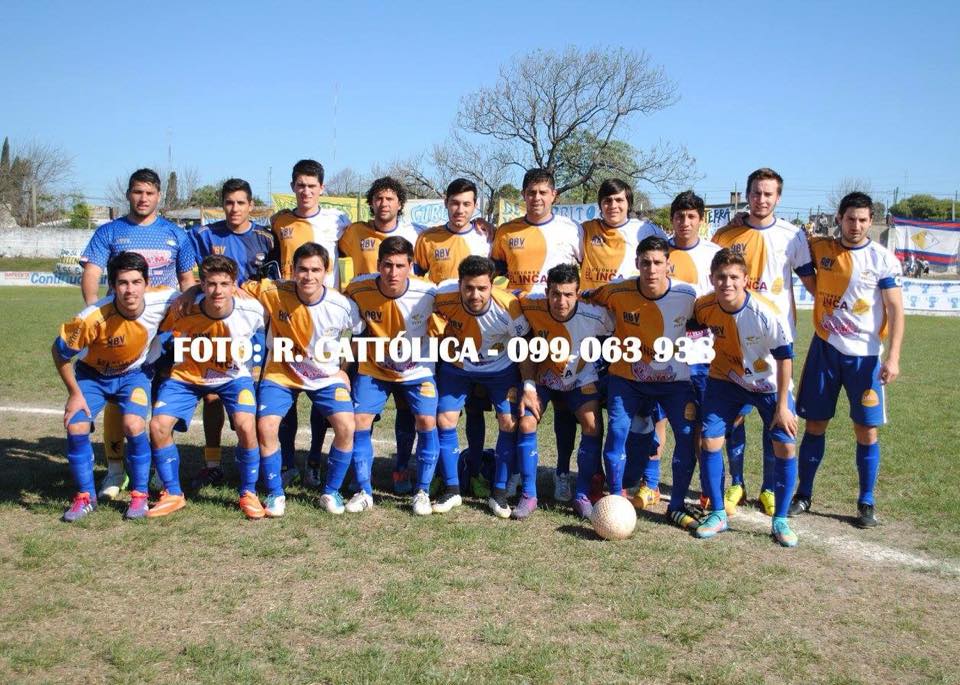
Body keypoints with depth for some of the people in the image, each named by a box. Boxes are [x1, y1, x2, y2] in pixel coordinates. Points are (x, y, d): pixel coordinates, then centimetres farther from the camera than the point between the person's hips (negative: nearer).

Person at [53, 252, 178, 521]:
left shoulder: (162, 301, -29)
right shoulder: (92, 318, -34)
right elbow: (60, 352, -16)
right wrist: (75, 394, -11)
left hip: (134, 372, 0)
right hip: (92, 373, 0)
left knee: (134, 425, -22)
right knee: (76, 427, -14)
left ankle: (140, 495, -1)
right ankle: (85, 496, 8)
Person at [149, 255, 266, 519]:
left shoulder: (252, 311, -24)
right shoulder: (183, 311, -25)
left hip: (233, 376, -1)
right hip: (187, 376, 1)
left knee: (246, 426, -24)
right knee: (158, 426, -15)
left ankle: (248, 494, -1)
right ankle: (173, 494, 7)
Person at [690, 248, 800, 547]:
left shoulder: (766, 314, -29)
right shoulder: (705, 307, -19)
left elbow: (785, 359, -19)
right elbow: (689, 331, 4)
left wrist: (782, 405, -17)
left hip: (769, 385, -2)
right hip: (725, 380, 3)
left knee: (785, 446, -9)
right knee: (708, 440, -7)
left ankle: (780, 520, 8)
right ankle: (718, 514, 10)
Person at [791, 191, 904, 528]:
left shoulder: (883, 258, -3)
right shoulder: (820, 249, 4)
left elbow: (895, 310, -5)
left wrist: (893, 357, -14)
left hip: (865, 354, -2)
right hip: (824, 348, 2)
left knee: (866, 430, 2)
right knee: (815, 424, 7)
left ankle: (867, 503, 15)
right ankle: (803, 494, 19)